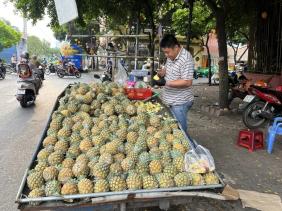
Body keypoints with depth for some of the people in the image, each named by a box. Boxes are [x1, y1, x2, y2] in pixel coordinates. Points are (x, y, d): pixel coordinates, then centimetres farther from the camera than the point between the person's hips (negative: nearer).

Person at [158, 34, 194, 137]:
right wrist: (162, 72, 0)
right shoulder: (171, 56, 6)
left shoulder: (186, 59, -21)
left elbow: (187, 82, -25)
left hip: (180, 102, -8)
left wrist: (168, 83, -27)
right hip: (169, 100, 9)